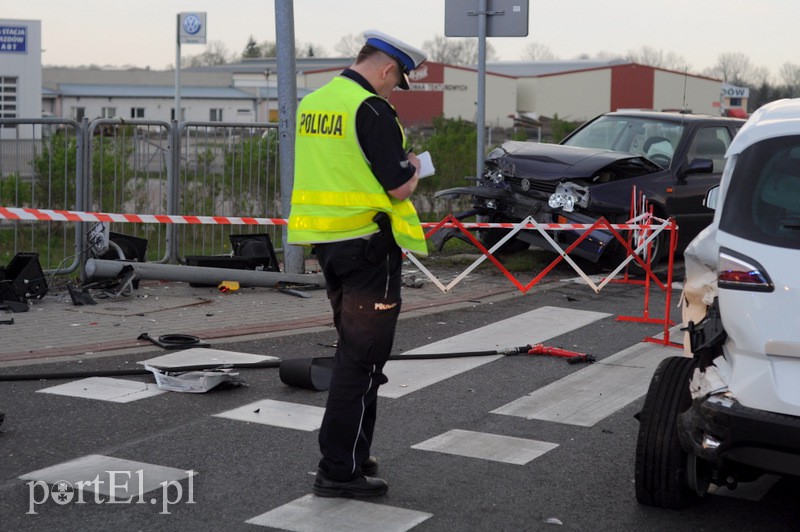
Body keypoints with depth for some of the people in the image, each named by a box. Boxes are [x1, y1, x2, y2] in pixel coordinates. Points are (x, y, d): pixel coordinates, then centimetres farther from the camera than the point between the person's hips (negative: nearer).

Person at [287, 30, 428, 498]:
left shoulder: (312, 104, 11)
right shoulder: (372, 110, -16)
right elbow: (399, 187, -18)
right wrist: (413, 168, 3)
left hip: (328, 243, 9)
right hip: (368, 243, -9)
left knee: (353, 351, 20)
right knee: (362, 360, -2)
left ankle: (351, 455, 28)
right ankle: (339, 471, 2)